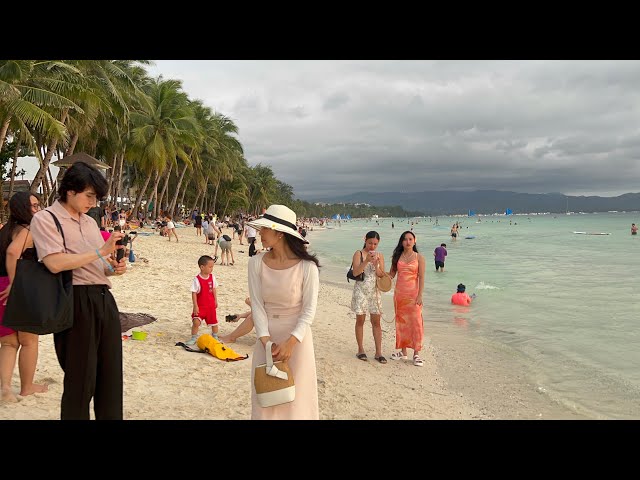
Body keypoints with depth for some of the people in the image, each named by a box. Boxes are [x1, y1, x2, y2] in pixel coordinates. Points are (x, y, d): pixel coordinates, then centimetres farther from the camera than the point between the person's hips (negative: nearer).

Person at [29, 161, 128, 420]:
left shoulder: (89, 222, 20)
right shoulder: (45, 219, -1)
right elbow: (55, 263, -16)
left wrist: (113, 268, 5)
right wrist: (100, 252, -14)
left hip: (104, 299, 7)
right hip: (77, 302, -7)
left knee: (111, 374, 8)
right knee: (81, 378, 0)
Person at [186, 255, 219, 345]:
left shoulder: (212, 277, -2)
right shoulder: (197, 280, -18)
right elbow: (194, 293, -15)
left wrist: (215, 301, 13)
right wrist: (195, 306, -17)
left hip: (211, 305, 4)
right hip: (200, 306, -4)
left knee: (214, 322, 14)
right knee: (196, 322, -12)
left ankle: (215, 336, 36)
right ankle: (194, 338, 9)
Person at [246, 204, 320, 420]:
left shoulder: (306, 266, -15)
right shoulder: (256, 263, -6)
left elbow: (309, 309, -11)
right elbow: (257, 304, -5)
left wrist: (291, 342, -21)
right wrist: (266, 339, -15)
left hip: (296, 336, -2)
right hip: (266, 335, 3)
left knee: (296, 392, 7)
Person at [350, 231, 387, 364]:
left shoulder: (379, 256, 7)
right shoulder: (359, 254, -3)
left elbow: (382, 275, 2)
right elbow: (355, 272, -13)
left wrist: (376, 264, -15)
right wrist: (366, 261, -23)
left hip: (374, 291, 3)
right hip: (361, 290, -3)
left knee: (376, 321, 3)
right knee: (360, 320, 4)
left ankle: (378, 352, 7)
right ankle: (360, 350, 16)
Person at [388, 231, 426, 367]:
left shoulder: (419, 257, -1)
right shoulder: (397, 257, 9)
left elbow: (421, 278, -5)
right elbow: (391, 274, 11)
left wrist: (420, 295, -13)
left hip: (413, 293, -4)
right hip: (399, 293, 4)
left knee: (415, 322, -6)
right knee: (401, 322, 9)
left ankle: (416, 354, 2)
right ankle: (403, 352, 20)